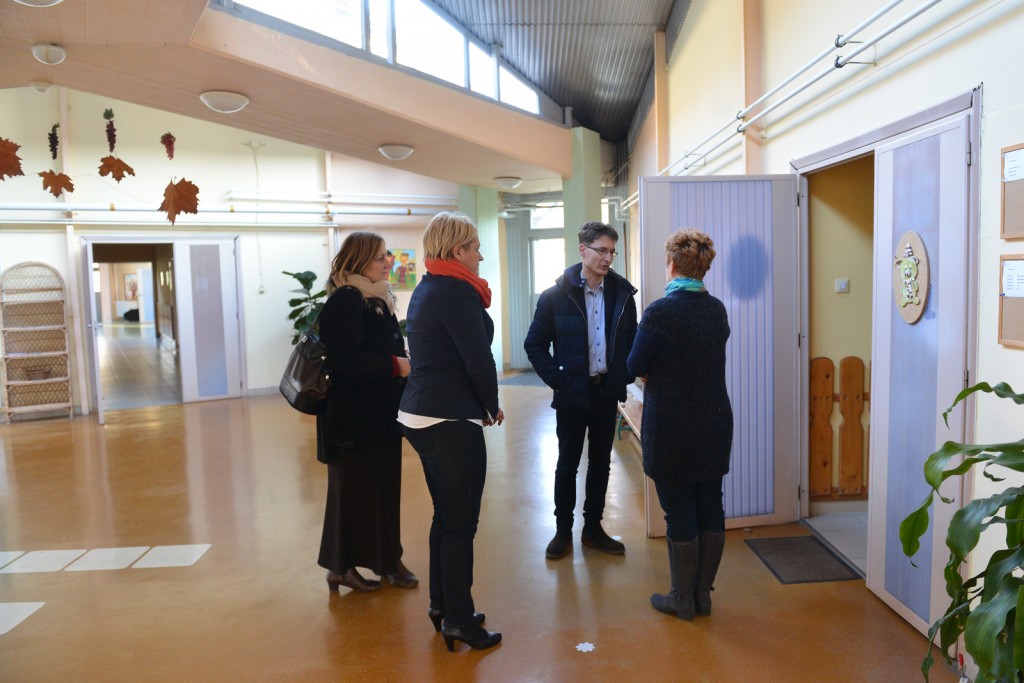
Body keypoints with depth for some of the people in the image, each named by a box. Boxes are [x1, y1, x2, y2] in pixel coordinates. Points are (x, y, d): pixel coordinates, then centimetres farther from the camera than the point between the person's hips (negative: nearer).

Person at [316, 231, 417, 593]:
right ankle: (342, 567, 15)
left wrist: (405, 365, 2)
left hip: (381, 412, 9)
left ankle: (385, 559, 25)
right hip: (354, 415, -9)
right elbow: (345, 358, -24)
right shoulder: (345, 301, -16)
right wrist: (395, 366, -22)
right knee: (355, 489, 1)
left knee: (383, 486, 14)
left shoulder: (376, 299, 14)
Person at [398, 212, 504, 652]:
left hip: (419, 415, 10)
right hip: (451, 421, -10)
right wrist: (492, 406, -1)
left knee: (445, 516, 20)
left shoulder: (426, 289, 14)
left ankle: (442, 605, 32)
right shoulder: (456, 291, -16)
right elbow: (478, 360, -18)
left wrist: (481, 405, 10)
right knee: (460, 524, 2)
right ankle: (458, 621, 14)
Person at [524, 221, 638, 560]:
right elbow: (535, 345, -3)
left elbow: (633, 339, 9)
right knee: (567, 463, 8)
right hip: (572, 393, -3)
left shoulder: (622, 292, 0)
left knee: (600, 462, 13)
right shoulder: (556, 295, -8)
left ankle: (593, 528, 27)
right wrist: (557, 380, -8)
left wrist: (623, 377, -1)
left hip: (607, 392, 3)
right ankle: (563, 530, 23)